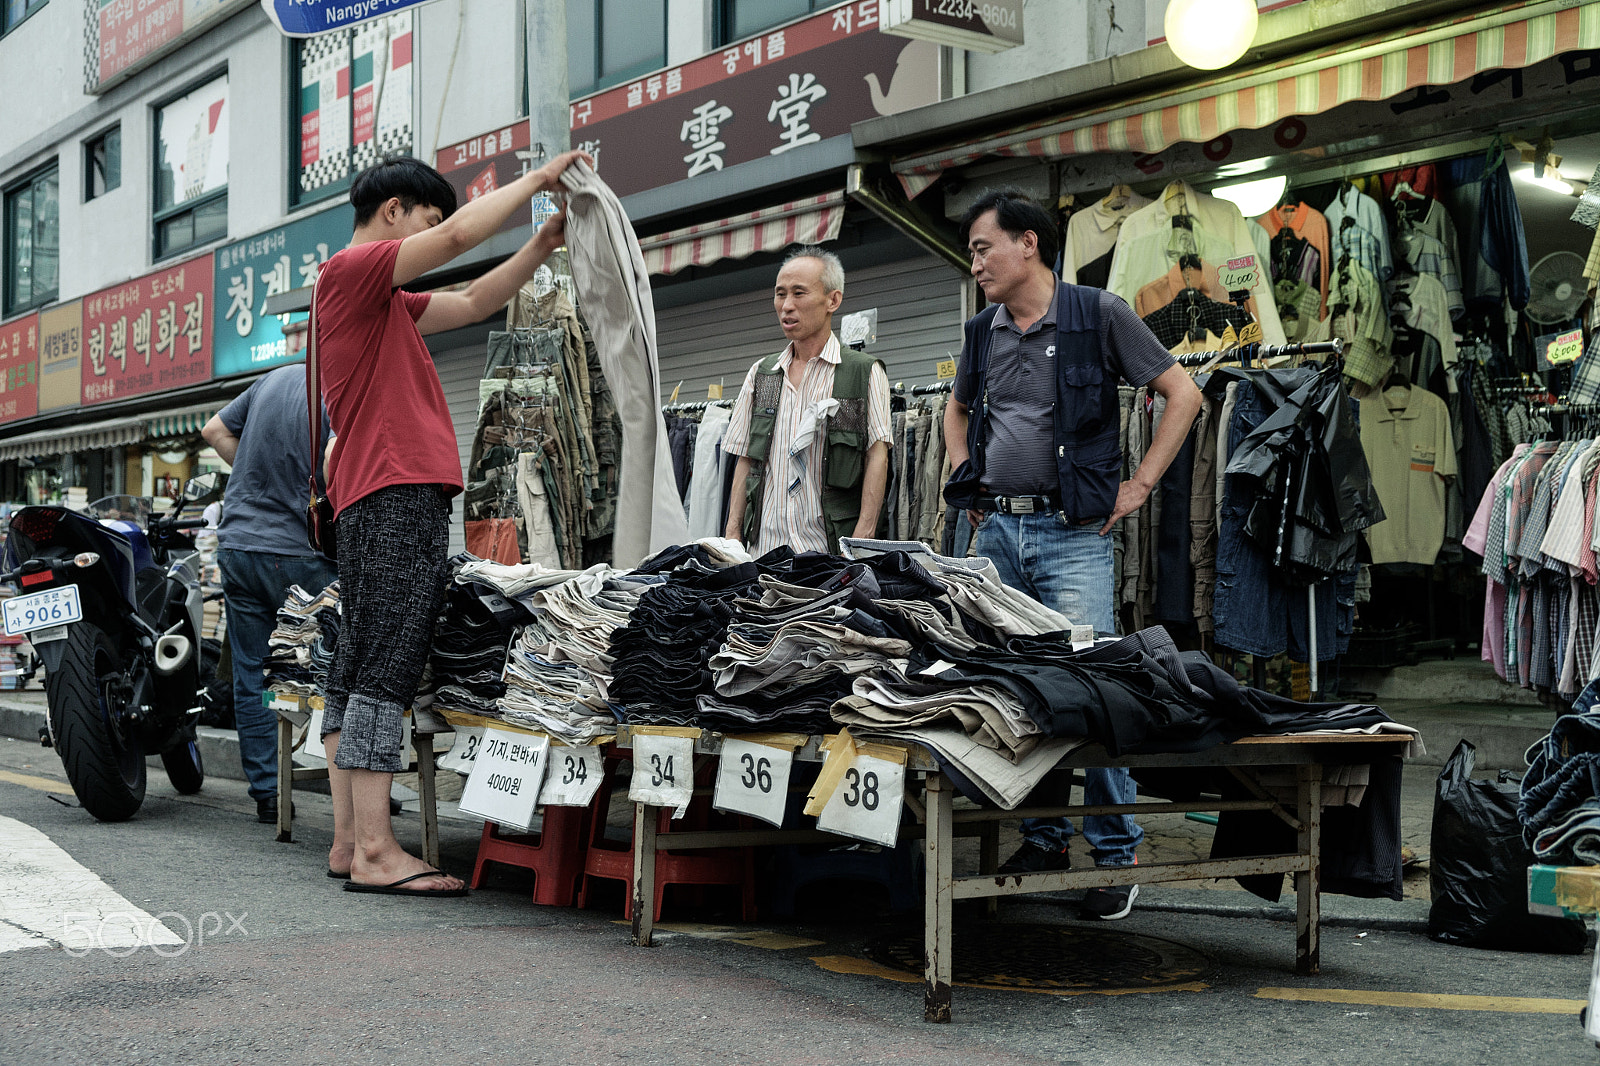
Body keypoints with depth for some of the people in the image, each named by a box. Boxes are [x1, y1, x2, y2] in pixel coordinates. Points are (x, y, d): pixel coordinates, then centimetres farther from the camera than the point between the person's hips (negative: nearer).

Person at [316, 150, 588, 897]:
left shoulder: (384, 298, 25)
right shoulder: (351, 270, -4)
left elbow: (472, 304, 30)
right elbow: (461, 234, -12)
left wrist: (541, 247, 20)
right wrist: (535, 180, -1)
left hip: (380, 498, 11)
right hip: (397, 492, -11)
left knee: (356, 670, 8)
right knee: (384, 670, -13)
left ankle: (349, 841, 11)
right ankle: (374, 849, -14)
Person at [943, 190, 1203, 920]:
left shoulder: (1099, 314, -3)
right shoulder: (982, 332, 13)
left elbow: (1183, 395, -1)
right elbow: (958, 408, 32)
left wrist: (1137, 487, -6)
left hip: (1072, 533, -5)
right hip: (996, 531, 6)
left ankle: (1117, 852, 2)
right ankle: (1042, 839, 19)